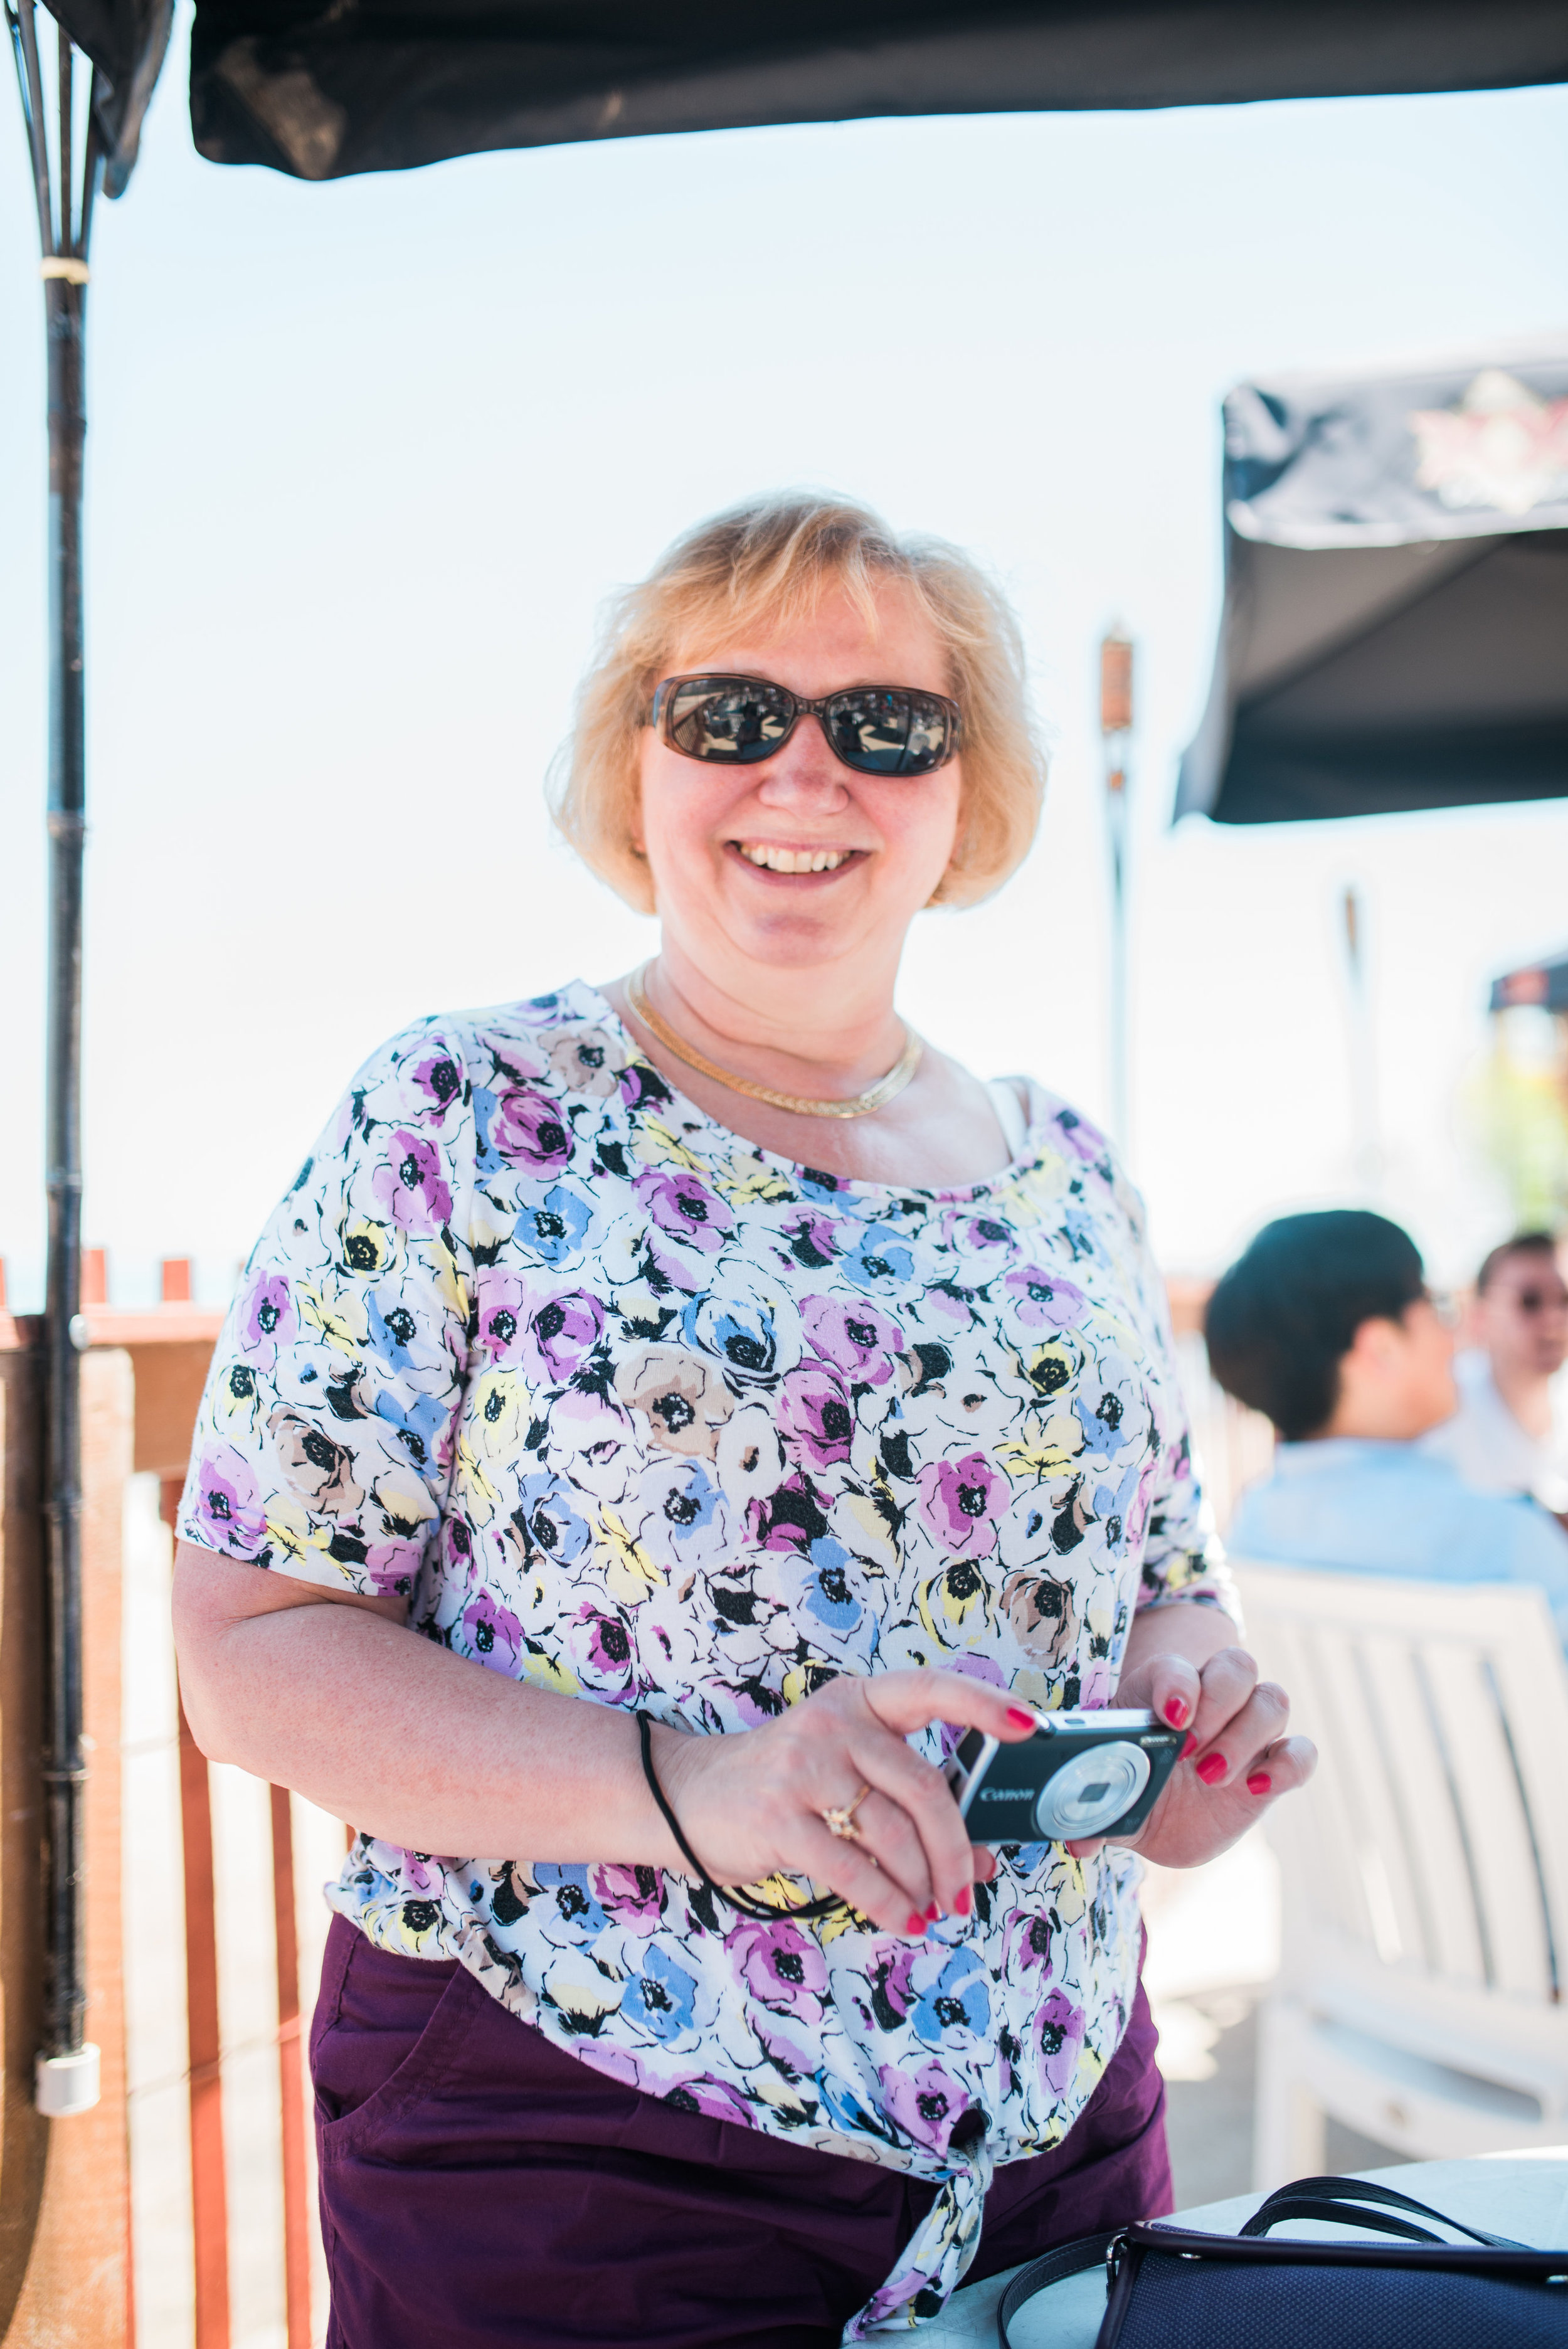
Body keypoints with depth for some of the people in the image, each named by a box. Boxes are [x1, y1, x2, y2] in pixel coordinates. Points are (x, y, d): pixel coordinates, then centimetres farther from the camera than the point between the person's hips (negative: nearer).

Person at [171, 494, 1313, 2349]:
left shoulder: (1064, 1173, 8)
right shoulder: (459, 1119, -6)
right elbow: (247, 1649, -11)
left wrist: (1184, 1702, -7)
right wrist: (681, 1785, -25)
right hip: (560, 2162, -4)